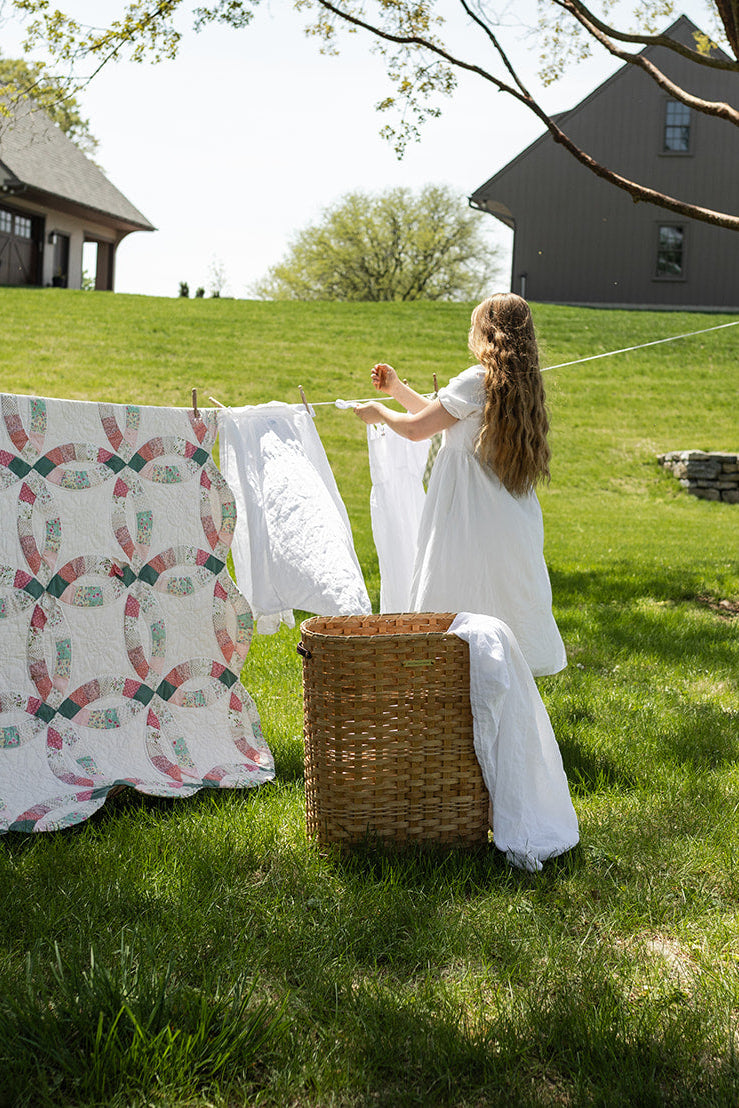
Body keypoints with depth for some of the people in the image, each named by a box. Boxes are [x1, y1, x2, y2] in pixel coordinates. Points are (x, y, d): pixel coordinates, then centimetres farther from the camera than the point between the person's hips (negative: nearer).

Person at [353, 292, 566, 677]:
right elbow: (446, 418, 21)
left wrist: (378, 412, 10)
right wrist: (397, 388, 25)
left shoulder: (476, 381, -14)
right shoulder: (524, 383, 12)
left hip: (470, 521, -8)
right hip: (512, 519, 8)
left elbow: (417, 428, -9)